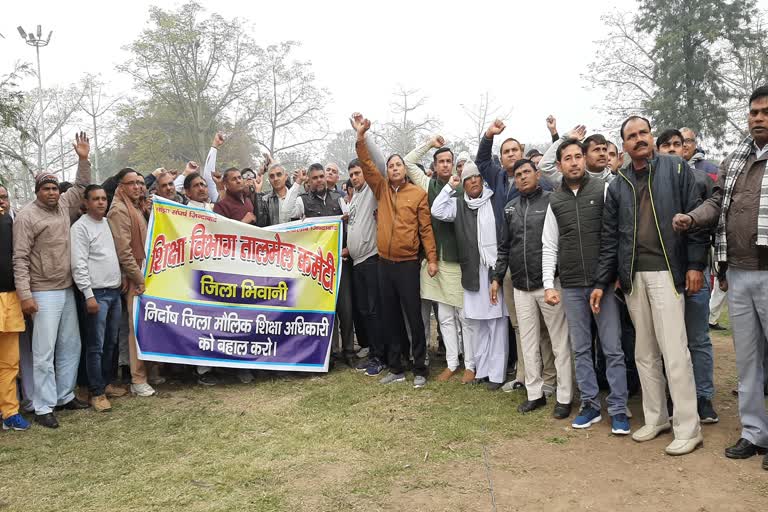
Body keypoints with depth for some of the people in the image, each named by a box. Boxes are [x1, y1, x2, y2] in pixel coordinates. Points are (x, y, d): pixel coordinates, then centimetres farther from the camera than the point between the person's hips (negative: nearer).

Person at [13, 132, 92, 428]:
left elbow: (81, 187, 19)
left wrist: (83, 159, 3)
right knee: (44, 352, -3)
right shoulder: (27, 217, -9)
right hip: (43, 294, -7)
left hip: (67, 291, 7)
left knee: (70, 346, 13)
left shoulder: (64, 207, 8)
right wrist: (24, 295, -19)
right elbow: (20, 259, -13)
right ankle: (43, 407, 5)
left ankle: (65, 395, 25)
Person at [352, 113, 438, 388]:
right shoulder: (381, 189, 8)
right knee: (389, 317, 11)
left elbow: (425, 227, -5)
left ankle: (420, 369, 12)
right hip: (384, 262, 5)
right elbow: (367, 164, -2)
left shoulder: (418, 193, -3)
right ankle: (396, 368, 22)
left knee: (414, 316, 0)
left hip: (408, 263, -4)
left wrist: (432, 258, -9)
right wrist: (361, 136, -11)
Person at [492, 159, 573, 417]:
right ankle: (535, 393, 22)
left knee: (559, 342, 2)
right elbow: (504, 247, 17)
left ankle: (564, 397, 12)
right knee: (528, 342, 10)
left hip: (549, 283, -5)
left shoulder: (551, 201, -4)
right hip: (521, 287, 5)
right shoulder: (510, 208, 11)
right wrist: (497, 277, 13)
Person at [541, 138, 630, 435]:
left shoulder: (603, 189, -1)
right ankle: (590, 404, 20)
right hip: (571, 286, 3)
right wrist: (548, 284, 3)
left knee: (613, 349, 0)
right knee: (580, 349, 9)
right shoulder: (555, 201, 9)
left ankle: (618, 410, 10)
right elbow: (549, 246, 11)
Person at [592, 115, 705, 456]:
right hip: (633, 276, 4)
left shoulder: (676, 169, 3)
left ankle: (688, 428, 3)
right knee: (645, 352, 10)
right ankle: (656, 418, 21)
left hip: (666, 271, -4)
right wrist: (601, 283, 8)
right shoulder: (618, 185, 13)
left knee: (674, 350, -7)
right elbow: (610, 238, 12)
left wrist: (695, 264, -10)